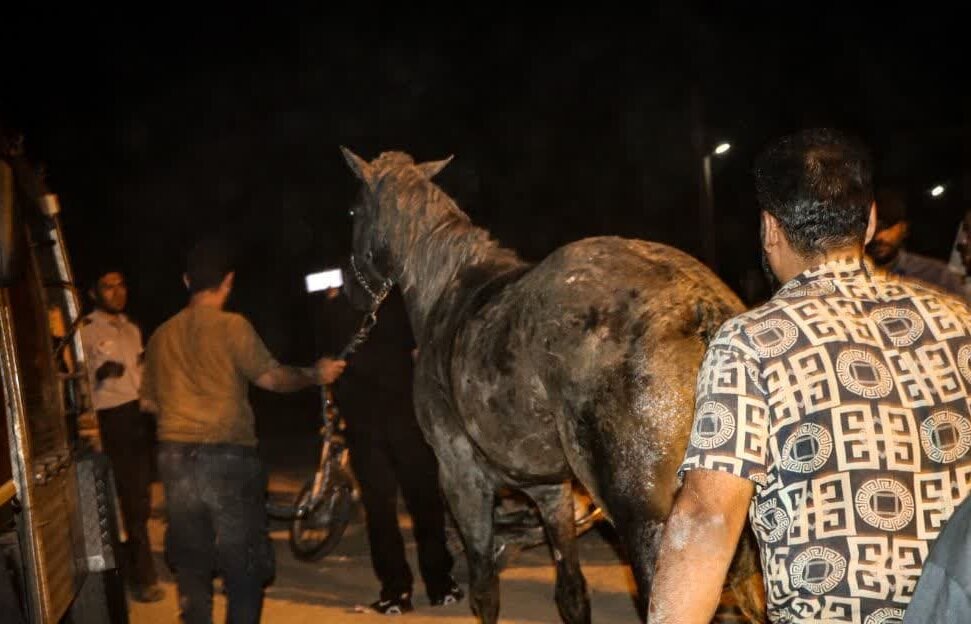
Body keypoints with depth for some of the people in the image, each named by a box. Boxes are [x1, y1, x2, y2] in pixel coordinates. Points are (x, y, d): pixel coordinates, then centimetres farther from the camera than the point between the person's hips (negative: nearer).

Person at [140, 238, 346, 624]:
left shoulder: (161, 335, 9)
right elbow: (272, 377, -12)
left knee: (190, 563, 14)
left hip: (175, 458, 5)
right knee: (244, 563, 4)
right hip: (227, 455, -5)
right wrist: (316, 375, 3)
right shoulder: (232, 326, -7)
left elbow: (149, 401, 15)